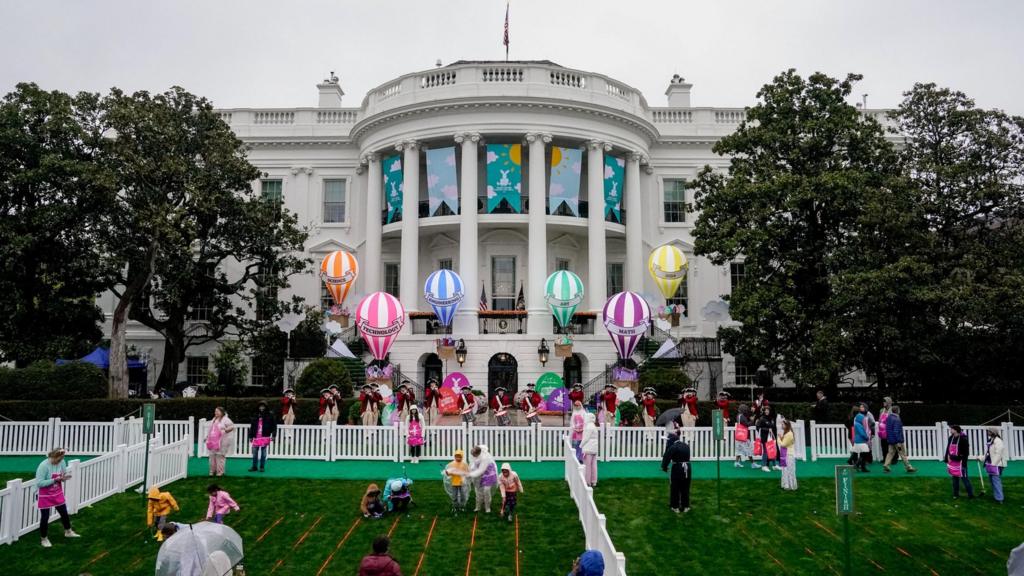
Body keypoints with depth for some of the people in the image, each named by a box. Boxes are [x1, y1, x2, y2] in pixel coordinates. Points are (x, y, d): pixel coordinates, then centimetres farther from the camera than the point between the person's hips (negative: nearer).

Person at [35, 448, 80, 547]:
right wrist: (55, 480, -32)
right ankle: (43, 539, 27)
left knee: (64, 513, 18)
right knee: (45, 518, 6)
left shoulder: (61, 462, -9)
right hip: (46, 497, -6)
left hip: (58, 494, 6)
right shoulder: (43, 466, -27)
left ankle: (68, 532, 40)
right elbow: (39, 483, -29)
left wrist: (64, 478, -19)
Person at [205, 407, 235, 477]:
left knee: (220, 456, -7)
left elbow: (232, 426, -10)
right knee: (212, 456, 8)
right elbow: (210, 429, 28)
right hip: (212, 441, 7)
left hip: (221, 442, -7)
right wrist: (207, 436, 21)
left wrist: (225, 430, -22)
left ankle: (220, 471, 0)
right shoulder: (214, 420, 19)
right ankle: (213, 471, 18)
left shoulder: (225, 419, -5)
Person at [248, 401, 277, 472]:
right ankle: (254, 466, 16)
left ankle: (262, 467, 13)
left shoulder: (270, 415, -2)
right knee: (254, 452, 5)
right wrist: (251, 436, 6)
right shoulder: (256, 416, 6)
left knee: (263, 452, 4)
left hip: (265, 437, -3)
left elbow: (274, 425, -2)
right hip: (256, 437, 3)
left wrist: (273, 435, -7)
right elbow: (252, 426, 9)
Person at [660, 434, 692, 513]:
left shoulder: (673, 447, -12)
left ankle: (675, 507, 10)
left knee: (675, 489, 6)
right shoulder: (687, 446, 8)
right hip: (687, 468, 5)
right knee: (685, 488, 13)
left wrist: (664, 467, 1)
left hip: (677, 469, -5)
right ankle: (685, 506, 20)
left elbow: (667, 457, -14)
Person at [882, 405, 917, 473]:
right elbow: (896, 431, -24)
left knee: (891, 452, 10)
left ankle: (885, 465, 2)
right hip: (897, 440, -8)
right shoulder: (896, 419, -20)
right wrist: (899, 442, -22)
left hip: (891, 440, 8)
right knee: (903, 454, 2)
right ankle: (908, 467, 10)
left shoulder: (888, 418, 7)